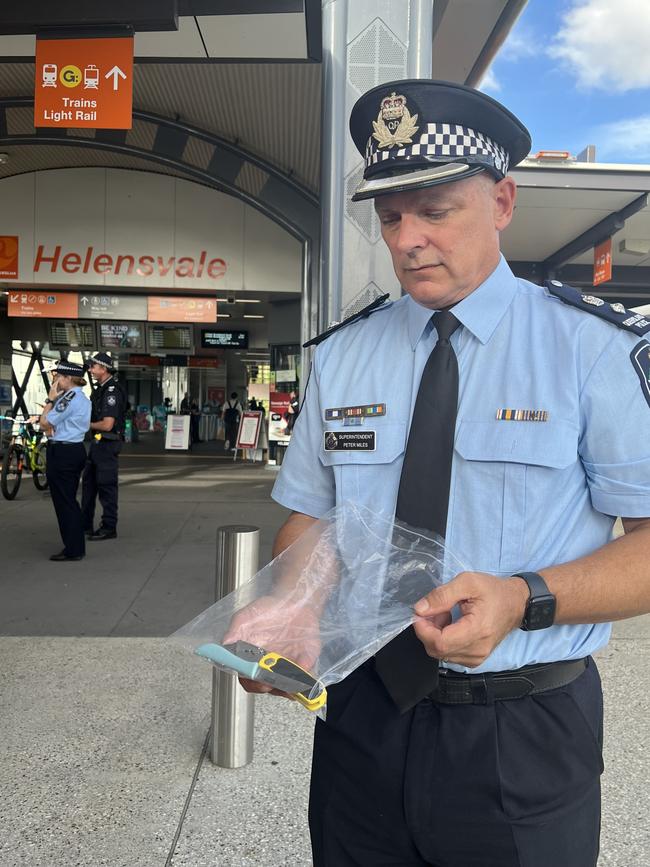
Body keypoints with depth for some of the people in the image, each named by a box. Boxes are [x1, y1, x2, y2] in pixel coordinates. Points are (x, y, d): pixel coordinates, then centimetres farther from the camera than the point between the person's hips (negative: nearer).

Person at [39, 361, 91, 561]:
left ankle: (73, 550, 3)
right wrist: (51, 428, 1)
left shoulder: (69, 398, -17)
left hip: (62, 453, -10)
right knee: (70, 501, 15)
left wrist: (50, 399, -5)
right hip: (76, 450, 10)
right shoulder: (83, 398, 14)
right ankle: (76, 546, 22)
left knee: (63, 501, -2)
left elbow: (44, 423, -13)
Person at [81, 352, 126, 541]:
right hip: (97, 442, 10)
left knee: (106, 486, -2)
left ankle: (109, 527, 7)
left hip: (107, 443, -10)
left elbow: (107, 424, -24)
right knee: (89, 483, 16)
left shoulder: (112, 391, -18)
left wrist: (88, 425, -9)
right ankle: (85, 525, 27)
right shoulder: (100, 389, 13)